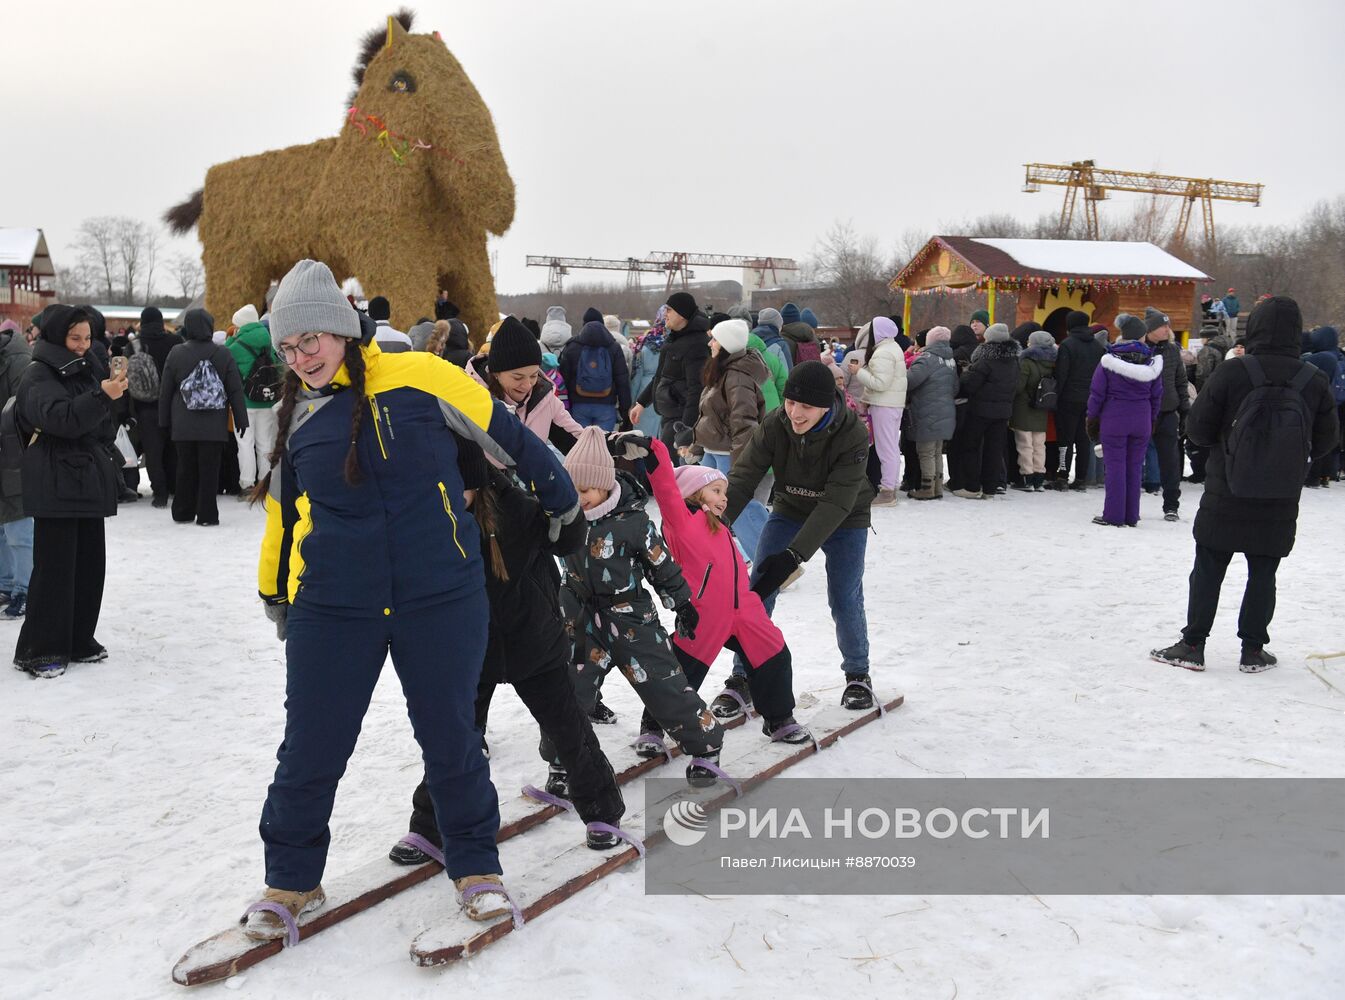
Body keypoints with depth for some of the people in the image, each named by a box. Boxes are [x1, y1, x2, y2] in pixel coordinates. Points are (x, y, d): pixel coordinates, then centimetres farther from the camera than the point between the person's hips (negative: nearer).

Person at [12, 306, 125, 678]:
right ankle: (39, 650, -1)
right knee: (55, 566, -8)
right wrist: (102, 395, -34)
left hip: (88, 480, 8)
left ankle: (78, 641, 19)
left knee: (90, 562, 9)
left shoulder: (84, 370, 17)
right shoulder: (39, 375, -8)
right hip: (56, 486, -8)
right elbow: (61, 419, -25)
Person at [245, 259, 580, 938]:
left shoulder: (419, 378, -6)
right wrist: (273, 594, 30)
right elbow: (281, 508, 20)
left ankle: (475, 868, 29)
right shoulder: (294, 416, 6)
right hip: (330, 607, 2)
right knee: (310, 749, 5)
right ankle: (291, 881, 27)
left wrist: (561, 499, 14)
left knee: (451, 737, 7)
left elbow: (505, 434, 4)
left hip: (441, 599, -2)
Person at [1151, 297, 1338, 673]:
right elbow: (1325, 441, 4)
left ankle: (1193, 645, 9)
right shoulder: (1315, 382, -5)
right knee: (1262, 575, 11)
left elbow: (1197, 427, -9)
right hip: (1280, 505, 2)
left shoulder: (1230, 373, -14)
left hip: (1225, 500, -2)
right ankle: (1253, 650, 15)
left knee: (1208, 571, 7)